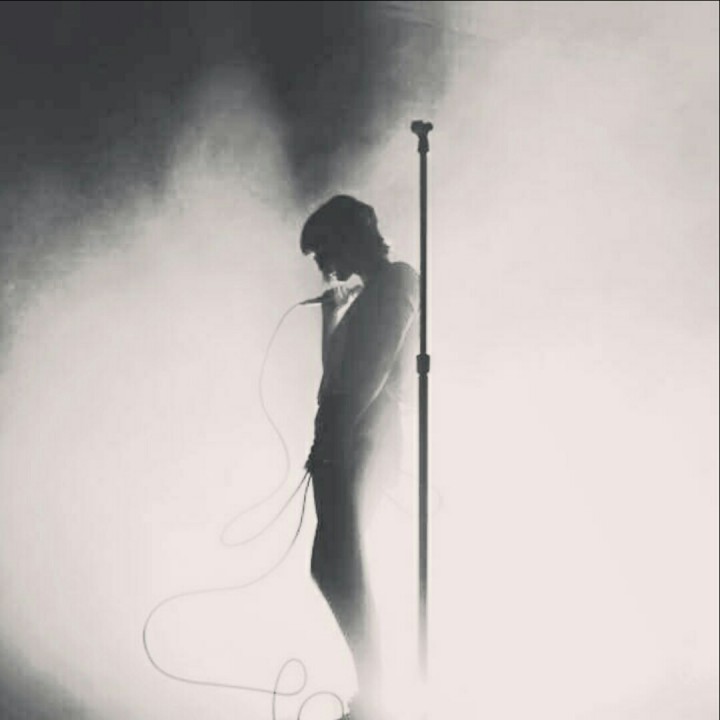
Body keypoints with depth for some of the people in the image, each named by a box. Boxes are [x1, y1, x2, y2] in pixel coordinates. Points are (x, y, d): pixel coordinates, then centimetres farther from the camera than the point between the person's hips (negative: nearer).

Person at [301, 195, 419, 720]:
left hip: (357, 441, -10)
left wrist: (333, 434, -17)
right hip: (354, 441, 10)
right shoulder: (377, 290, 23)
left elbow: (372, 373, -17)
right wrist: (335, 318, 16)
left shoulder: (396, 281, -6)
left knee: (342, 570, -11)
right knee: (334, 568, 12)